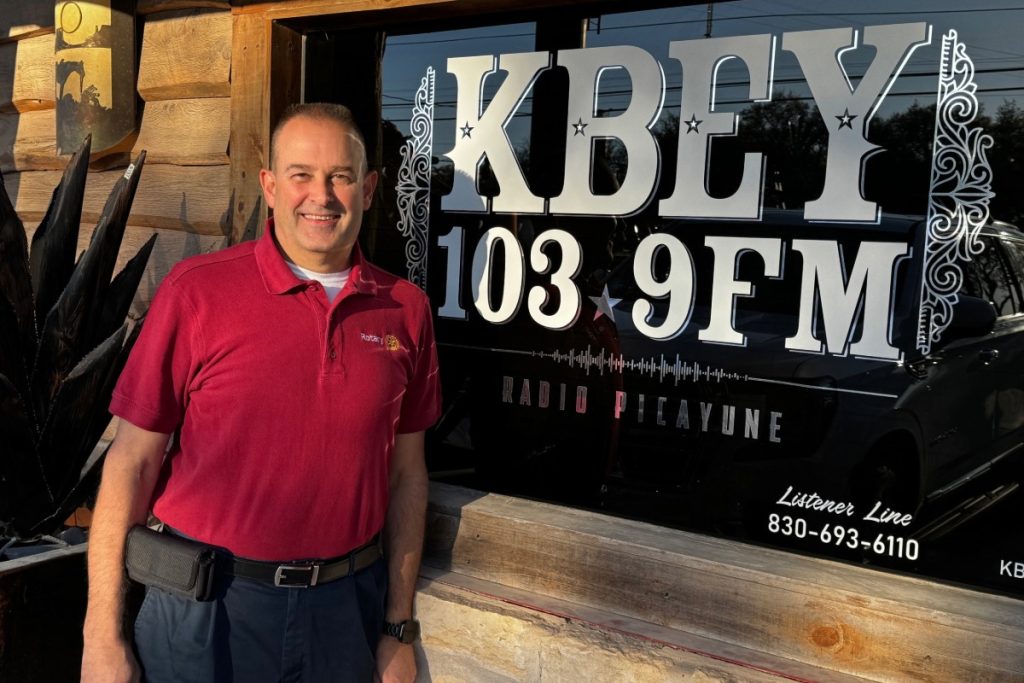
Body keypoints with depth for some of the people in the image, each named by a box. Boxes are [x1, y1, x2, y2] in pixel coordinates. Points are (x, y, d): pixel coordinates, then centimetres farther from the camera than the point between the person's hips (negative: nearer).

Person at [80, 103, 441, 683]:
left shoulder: (406, 309, -1)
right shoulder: (196, 291, -9)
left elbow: (406, 472, 5)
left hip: (345, 609, 3)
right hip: (205, 610, -2)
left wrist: (400, 628, 7)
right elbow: (132, 460, -7)